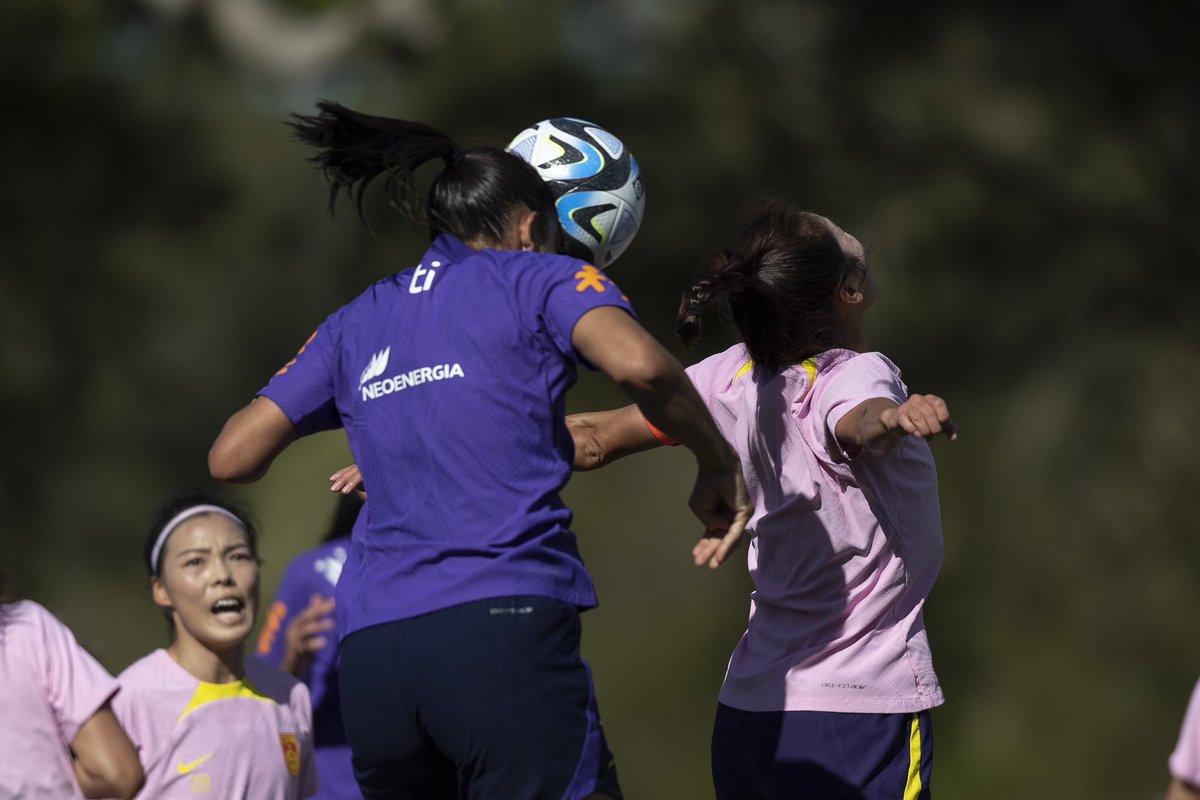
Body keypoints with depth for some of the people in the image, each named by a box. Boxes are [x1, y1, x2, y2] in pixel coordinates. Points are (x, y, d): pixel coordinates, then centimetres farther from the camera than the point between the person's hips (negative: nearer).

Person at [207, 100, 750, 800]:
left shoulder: (357, 323, 23)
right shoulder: (544, 280, 10)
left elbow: (232, 457, 21)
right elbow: (639, 365, -10)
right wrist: (719, 465, 5)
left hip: (373, 654, 5)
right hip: (506, 628, -5)